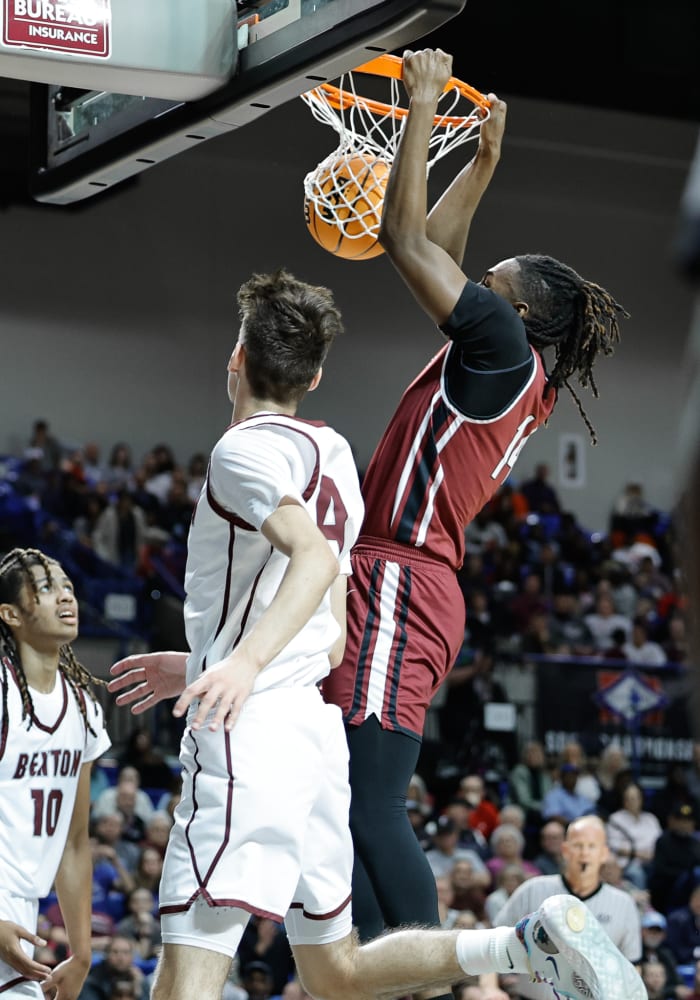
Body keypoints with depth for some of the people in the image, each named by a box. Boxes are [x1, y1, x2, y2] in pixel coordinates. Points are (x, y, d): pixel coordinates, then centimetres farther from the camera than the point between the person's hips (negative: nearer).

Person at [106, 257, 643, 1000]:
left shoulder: (244, 449, -6)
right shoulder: (331, 455, 21)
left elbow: (315, 555, -26)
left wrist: (245, 661, -39)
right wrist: (200, 668, 31)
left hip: (251, 735, -9)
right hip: (315, 726, 9)